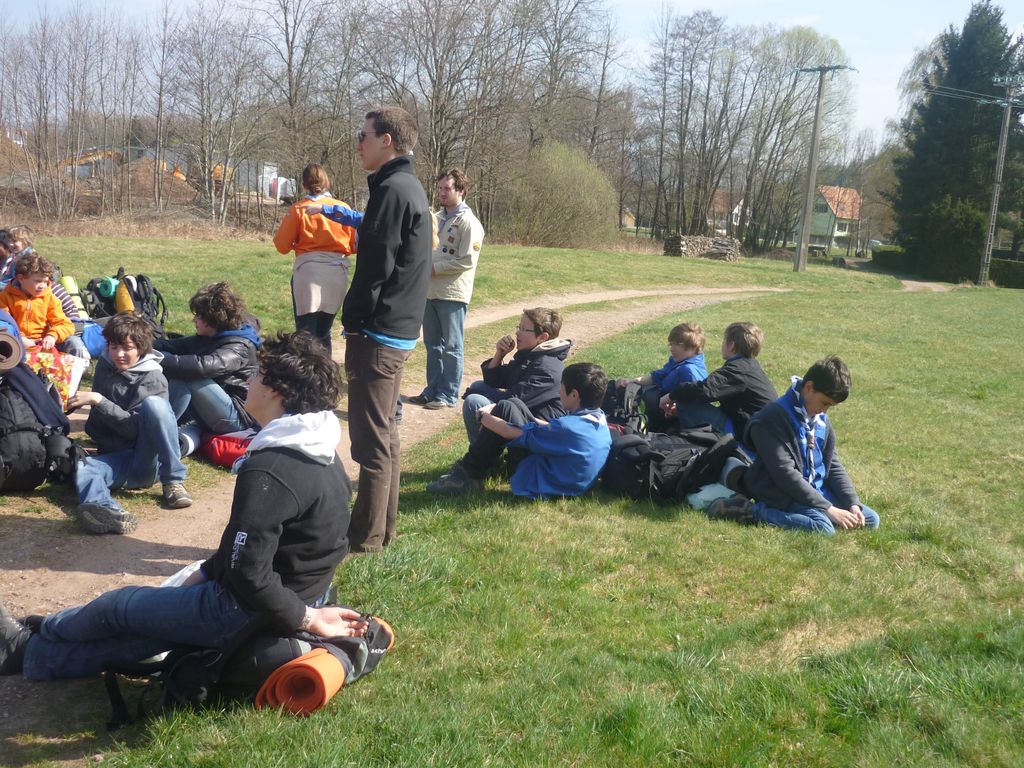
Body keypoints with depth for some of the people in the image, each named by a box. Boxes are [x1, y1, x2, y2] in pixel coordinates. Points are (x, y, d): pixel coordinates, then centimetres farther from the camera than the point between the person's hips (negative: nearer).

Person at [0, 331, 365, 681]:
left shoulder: (267, 471, -29)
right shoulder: (322, 456, 2)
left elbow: (250, 576, -30)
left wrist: (306, 618, -20)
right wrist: (208, 571, 12)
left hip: (244, 613, -8)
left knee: (118, 605, 15)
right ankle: (31, 656, 36)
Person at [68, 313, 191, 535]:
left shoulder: (153, 379, -5)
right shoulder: (104, 367, 12)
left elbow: (134, 427, -16)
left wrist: (97, 400, -19)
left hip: (149, 462, -4)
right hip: (116, 460, 4)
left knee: (154, 404, -30)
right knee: (82, 468, -30)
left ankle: (173, 482, -27)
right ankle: (105, 508, -65)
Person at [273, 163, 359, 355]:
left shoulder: (298, 209, -1)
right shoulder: (343, 208, 6)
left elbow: (282, 246, 1)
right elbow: (354, 245, 10)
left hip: (308, 272, -3)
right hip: (337, 273, 3)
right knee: (323, 332, 16)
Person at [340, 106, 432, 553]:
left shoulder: (392, 189, -15)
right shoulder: (410, 187, 16)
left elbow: (376, 265, -20)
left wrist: (354, 320, -11)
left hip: (379, 332, -10)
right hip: (400, 330, 10)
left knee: (372, 438, -3)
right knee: (384, 433, 16)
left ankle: (366, 537, 5)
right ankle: (382, 526, 26)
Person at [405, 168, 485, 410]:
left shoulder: (468, 223, -11)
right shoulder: (436, 218, 12)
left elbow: (467, 261, -17)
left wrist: (434, 268, -15)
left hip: (453, 294, -7)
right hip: (430, 291, 7)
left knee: (451, 347, 2)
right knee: (433, 345, 14)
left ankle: (448, 395, 9)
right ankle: (432, 391, 24)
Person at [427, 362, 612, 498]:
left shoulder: (569, 427, -28)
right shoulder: (599, 419, -2)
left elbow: (511, 433, -19)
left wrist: (484, 417, -2)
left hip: (536, 484, -9)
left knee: (505, 409, -10)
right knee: (513, 404, 9)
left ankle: (470, 474, 0)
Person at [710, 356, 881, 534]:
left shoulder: (821, 420, 9)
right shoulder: (772, 418, -18)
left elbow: (834, 466, 12)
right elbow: (785, 473, -23)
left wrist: (853, 504, -5)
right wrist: (828, 508, -24)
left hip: (816, 491, 9)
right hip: (781, 496, -9)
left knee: (871, 519, 3)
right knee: (823, 528, -32)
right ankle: (751, 512, -18)